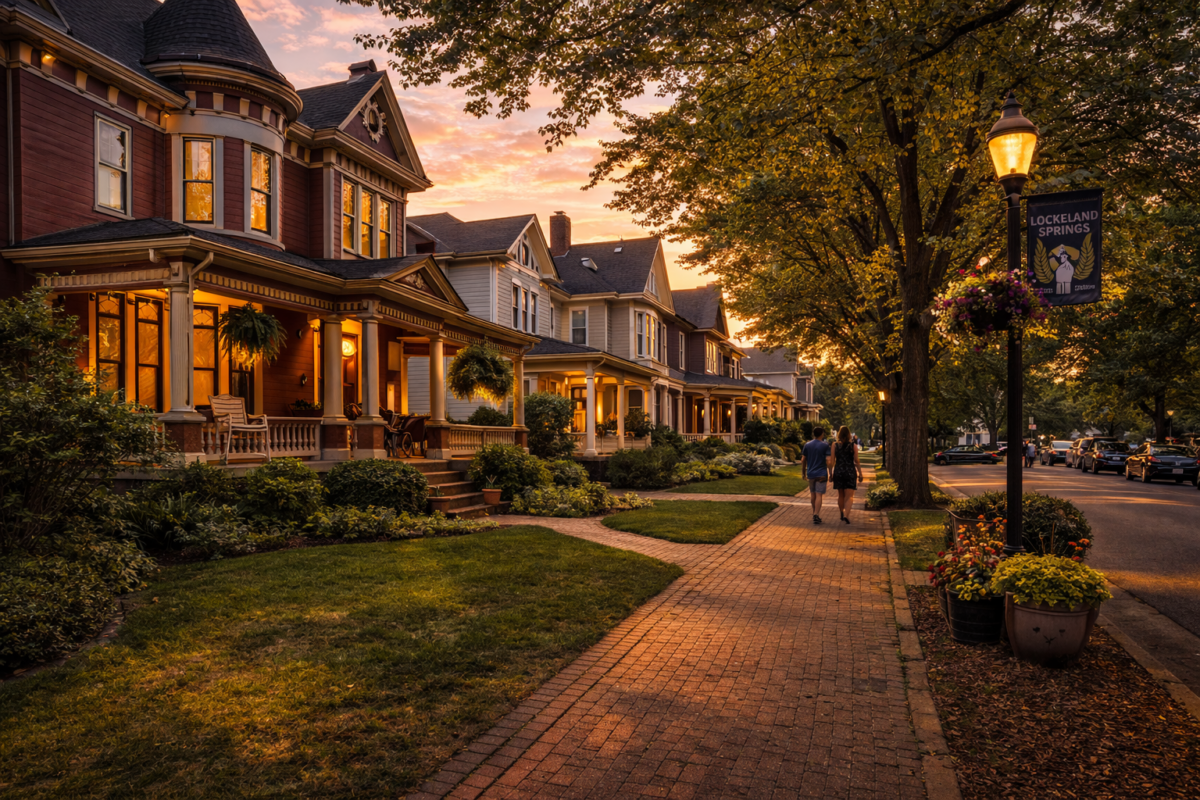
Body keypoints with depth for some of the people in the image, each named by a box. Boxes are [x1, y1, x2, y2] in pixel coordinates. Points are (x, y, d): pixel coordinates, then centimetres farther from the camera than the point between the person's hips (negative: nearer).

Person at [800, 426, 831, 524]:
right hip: (821, 474, -4)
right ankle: (816, 515, -12)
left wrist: (803, 472, 14)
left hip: (810, 474, 4)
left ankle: (814, 513, 27)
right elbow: (828, 461, -12)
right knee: (819, 495, -4)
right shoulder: (825, 445, -7)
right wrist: (830, 473, -4)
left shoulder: (807, 445, 3)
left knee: (813, 494, 16)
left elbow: (803, 460, 4)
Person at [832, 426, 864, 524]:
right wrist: (860, 474, 5)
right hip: (850, 472, -2)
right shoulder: (853, 446, -4)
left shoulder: (835, 446, -2)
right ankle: (846, 515, -20)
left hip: (838, 472, 2)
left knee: (841, 495, 17)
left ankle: (842, 514, 30)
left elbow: (832, 461, -1)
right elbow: (856, 461, -3)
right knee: (849, 496, -2)